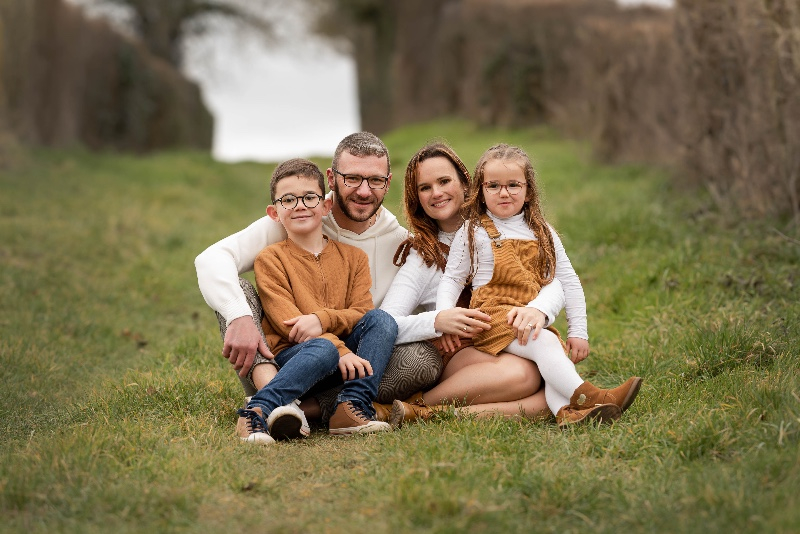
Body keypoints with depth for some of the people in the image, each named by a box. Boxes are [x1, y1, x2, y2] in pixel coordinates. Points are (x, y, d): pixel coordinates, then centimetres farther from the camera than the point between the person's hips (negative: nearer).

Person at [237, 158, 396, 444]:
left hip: (347, 349, 4)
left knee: (382, 320, -21)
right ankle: (257, 411, -45)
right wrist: (340, 352, -22)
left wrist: (323, 319, -19)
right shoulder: (270, 259, 2)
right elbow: (287, 322, -9)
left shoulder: (353, 257, 14)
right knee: (324, 348, -37)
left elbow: (362, 312, 3)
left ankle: (353, 406, -32)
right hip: (291, 357, -4)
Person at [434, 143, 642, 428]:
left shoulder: (542, 233, 16)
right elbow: (451, 279, 6)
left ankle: (566, 410, -46)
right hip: (493, 317, -5)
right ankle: (588, 397, -44)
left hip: (532, 321, 5)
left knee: (561, 354, -23)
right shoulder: (473, 232, 6)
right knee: (545, 344, -28)